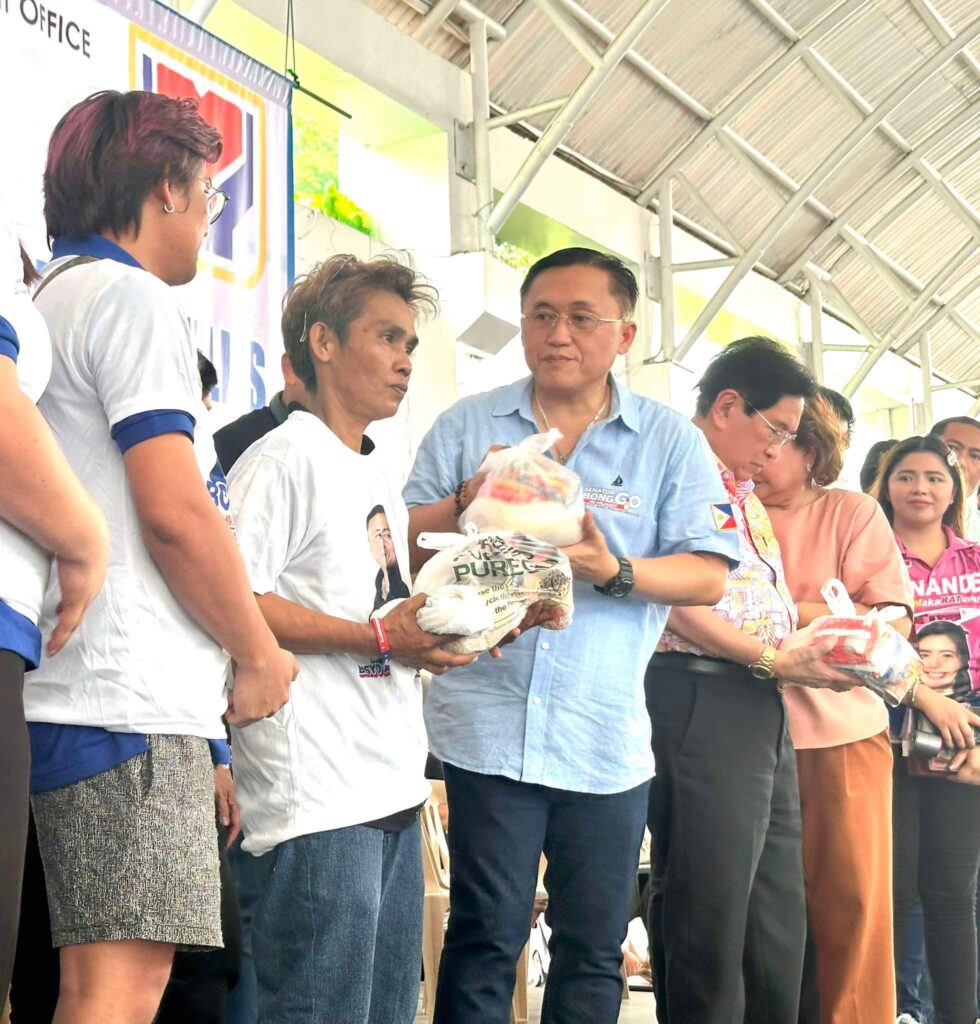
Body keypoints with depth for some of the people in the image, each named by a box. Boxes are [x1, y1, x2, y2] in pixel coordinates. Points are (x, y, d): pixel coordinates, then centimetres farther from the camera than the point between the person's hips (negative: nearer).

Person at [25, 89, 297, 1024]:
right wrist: (261, 653, -3)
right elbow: (173, 510, -16)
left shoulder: (49, 299, 23)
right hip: (128, 699, -9)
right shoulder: (130, 297, -6)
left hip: (70, 693, 9)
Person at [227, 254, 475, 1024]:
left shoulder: (383, 482, 22)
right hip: (319, 793, -9)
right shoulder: (288, 456, -5)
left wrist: (438, 635, 6)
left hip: (392, 787, 9)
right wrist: (377, 636, -18)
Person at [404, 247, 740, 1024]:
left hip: (607, 740, 1)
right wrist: (465, 505, -14)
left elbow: (708, 575, -2)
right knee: (485, 938, 2)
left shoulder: (671, 442, 5)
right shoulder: (467, 426, 8)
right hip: (488, 726, -1)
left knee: (594, 947, 11)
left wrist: (615, 572, -19)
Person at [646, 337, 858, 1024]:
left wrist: (818, 647, 7)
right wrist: (774, 659, -19)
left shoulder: (744, 495, 23)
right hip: (701, 700, -10)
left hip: (762, 710, 10)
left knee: (778, 912, 13)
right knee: (709, 914, -5)